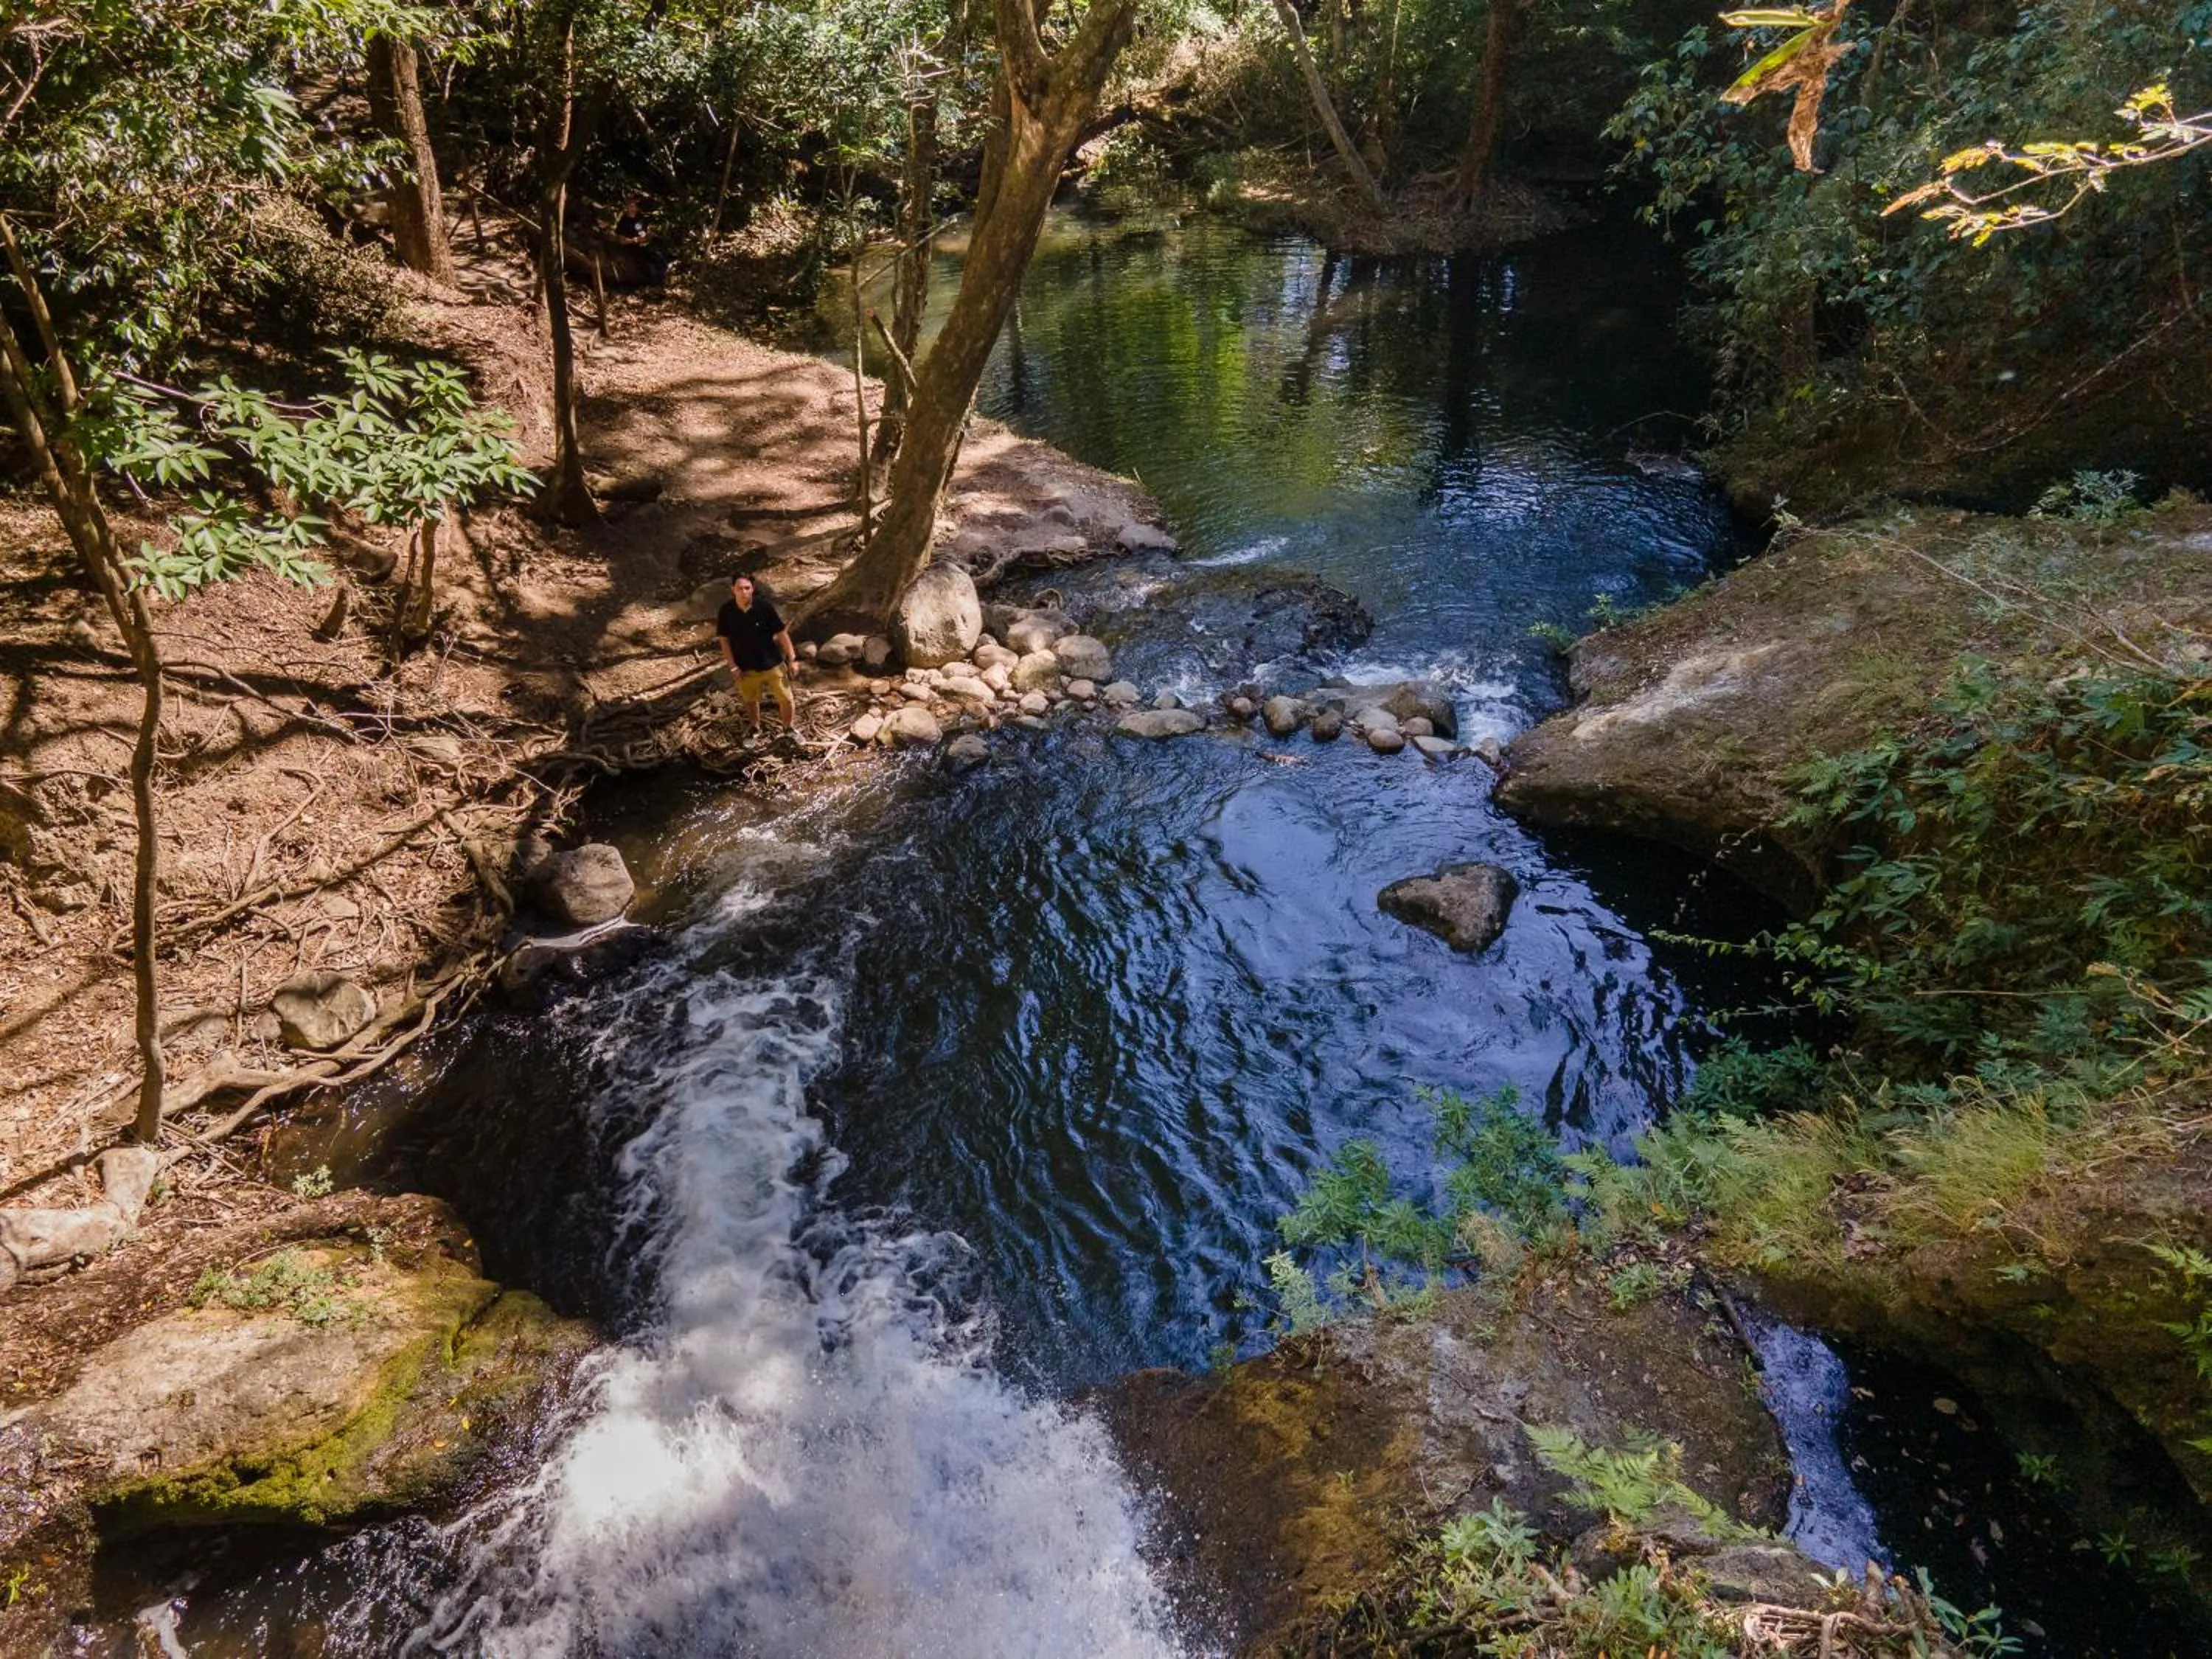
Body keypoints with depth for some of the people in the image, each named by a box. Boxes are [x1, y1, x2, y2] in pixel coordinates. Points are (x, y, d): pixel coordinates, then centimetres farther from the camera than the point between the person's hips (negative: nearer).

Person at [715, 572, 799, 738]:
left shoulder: (764, 606, -19)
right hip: (745, 667, 1)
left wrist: (792, 659, -8)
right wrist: (733, 667, -8)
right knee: (750, 701, 21)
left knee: (786, 699, 8)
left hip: (772, 663, -1)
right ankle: (755, 730, 46)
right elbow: (724, 640, -4)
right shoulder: (726, 611, -15)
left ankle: (790, 728, 34)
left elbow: (782, 633, -10)